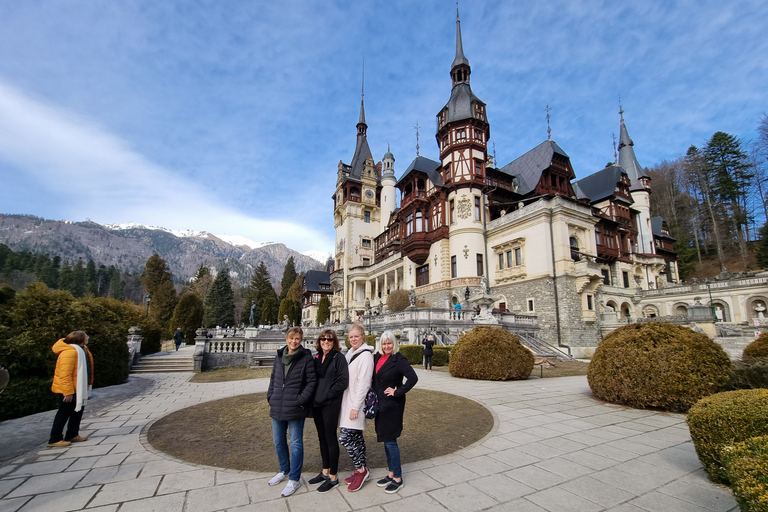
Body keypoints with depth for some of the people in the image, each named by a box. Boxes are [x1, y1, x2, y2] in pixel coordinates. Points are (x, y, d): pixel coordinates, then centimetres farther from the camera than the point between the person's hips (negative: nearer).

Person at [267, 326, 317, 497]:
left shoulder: (306, 358, -10)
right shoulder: (279, 356, 5)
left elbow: (311, 382, -10)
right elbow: (273, 378, 14)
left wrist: (301, 400, -16)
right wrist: (270, 396, 5)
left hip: (295, 409, -6)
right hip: (277, 408, 6)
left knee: (296, 444, 7)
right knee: (278, 441, 20)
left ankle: (294, 479, 24)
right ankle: (284, 470, 43)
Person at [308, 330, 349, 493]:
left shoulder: (339, 357, -10)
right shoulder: (317, 357, 9)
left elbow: (343, 381, -17)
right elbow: (313, 379, 15)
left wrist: (326, 395, -16)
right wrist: (314, 397, 4)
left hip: (331, 404, -6)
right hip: (317, 403, 6)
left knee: (330, 438, 4)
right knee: (322, 437, 17)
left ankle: (333, 477, 19)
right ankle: (325, 472, 34)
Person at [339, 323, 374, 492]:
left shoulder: (365, 355, -17)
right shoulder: (350, 352, 10)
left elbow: (363, 383, -19)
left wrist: (355, 407, -18)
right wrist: (352, 406, 15)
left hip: (356, 403, -8)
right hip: (348, 402, 8)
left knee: (345, 437, -6)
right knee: (356, 437, 15)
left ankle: (360, 469, 11)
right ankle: (362, 470, 28)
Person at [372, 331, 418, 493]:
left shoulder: (399, 359, -16)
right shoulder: (377, 357, 4)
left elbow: (413, 378, -26)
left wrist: (398, 392, -20)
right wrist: (373, 398, 8)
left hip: (392, 405, -7)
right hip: (380, 405, 7)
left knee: (390, 441, 1)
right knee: (386, 440, 17)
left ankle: (398, 479, 17)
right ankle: (391, 473, 32)